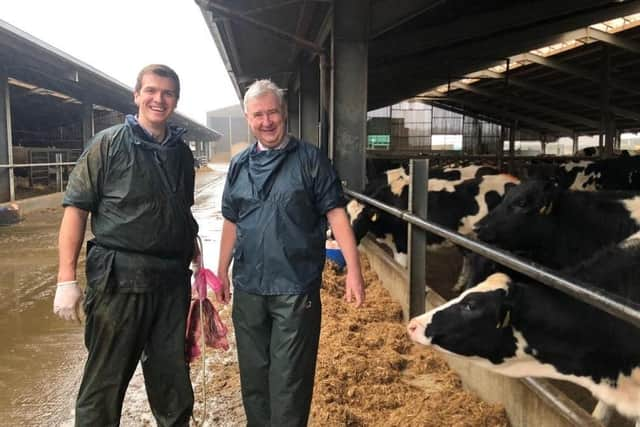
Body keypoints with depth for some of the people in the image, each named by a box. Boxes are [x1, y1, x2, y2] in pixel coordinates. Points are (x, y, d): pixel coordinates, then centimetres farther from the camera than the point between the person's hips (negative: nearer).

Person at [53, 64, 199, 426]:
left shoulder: (182, 152, 11)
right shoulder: (109, 144, -2)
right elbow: (76, 207, -6)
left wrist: (193, 261, 13)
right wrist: (67, 279, -12)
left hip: (172, 281, 4)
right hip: (119, 279, -4)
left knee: (174, 380, 14)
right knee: (104, 382, 6)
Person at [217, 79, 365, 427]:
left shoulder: (310, 159, -4)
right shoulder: (239, 166, 8)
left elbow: (335, 213, -7)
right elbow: (231, 223, 15)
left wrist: (354, 269, -14)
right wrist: (222, 272, 14)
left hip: (296, 289, -4)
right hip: (247, 288, 5)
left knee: (289, 378, 5)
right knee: (253, 373, 17)